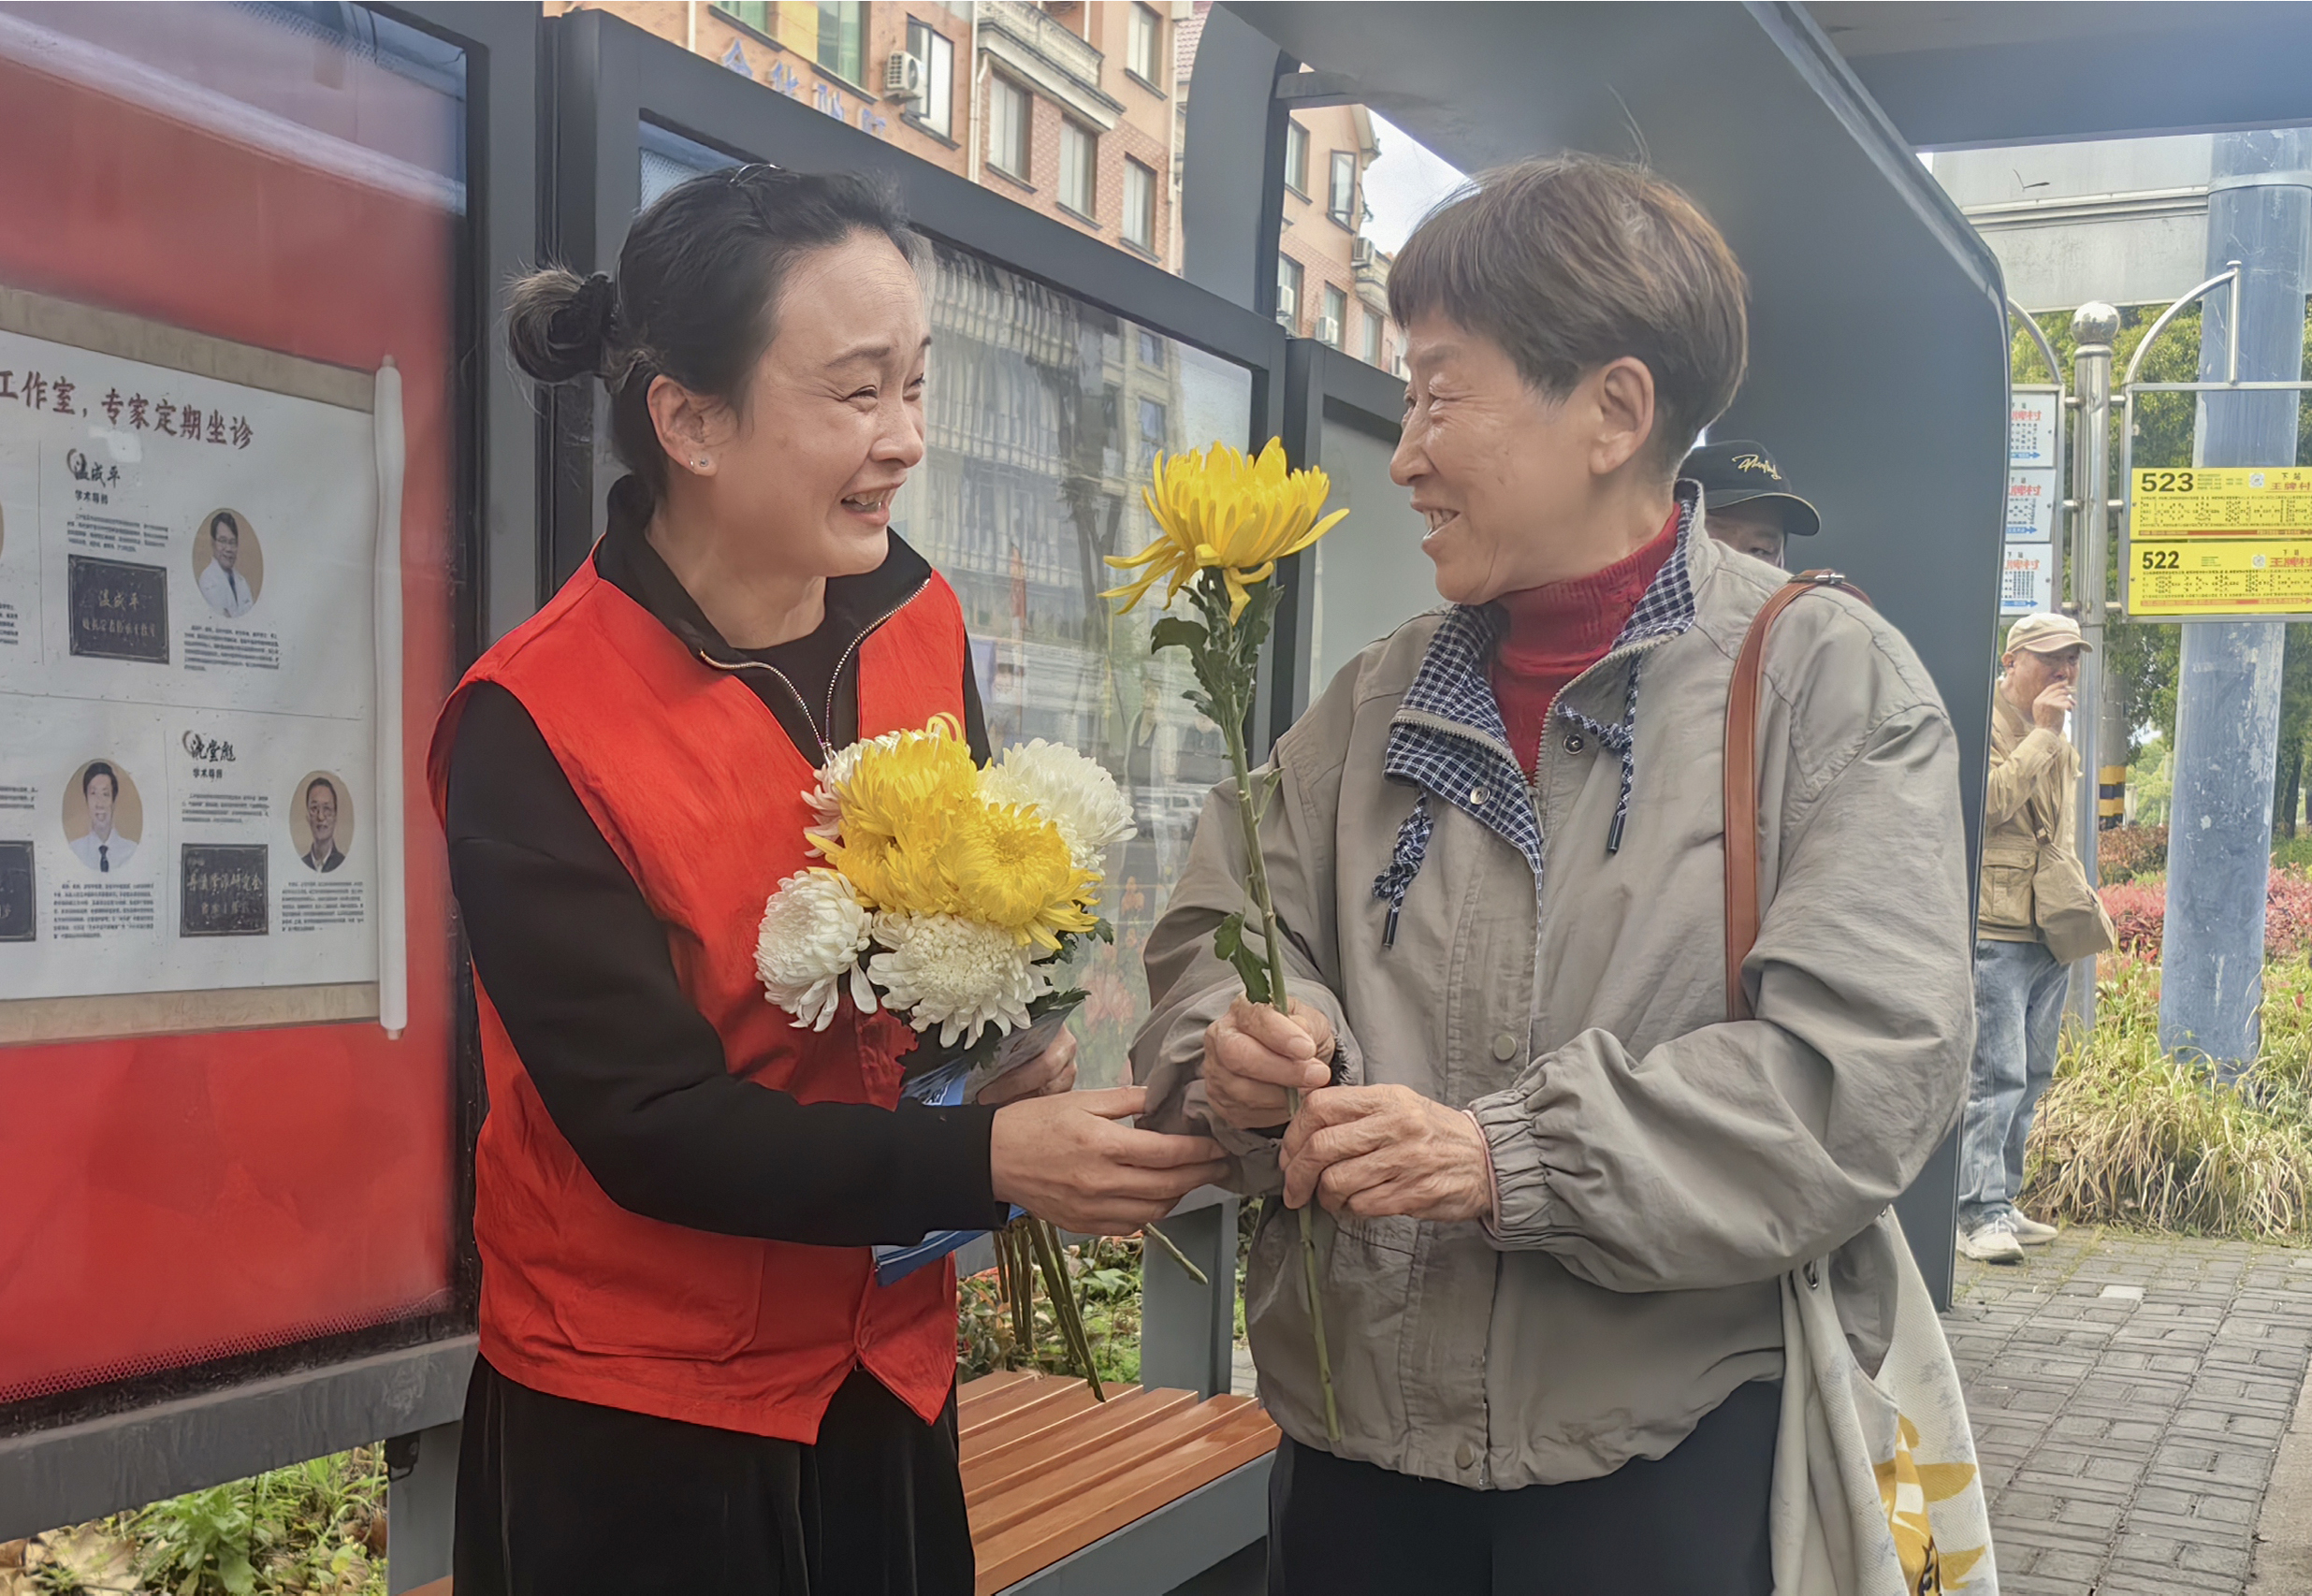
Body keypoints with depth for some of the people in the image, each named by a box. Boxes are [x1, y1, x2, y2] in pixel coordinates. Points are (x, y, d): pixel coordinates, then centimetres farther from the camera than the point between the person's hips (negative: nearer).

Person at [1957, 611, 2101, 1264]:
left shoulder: (2060, 739, 22)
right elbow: (1988, 803, -22)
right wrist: (2042, 735, -17)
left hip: (2051, 933, 9)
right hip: (1995, 930, -9)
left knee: (2031, 1075, 11)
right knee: (1995, 1074, -12)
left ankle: (2002, 1203, 19)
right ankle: (1979, 1213, -10)